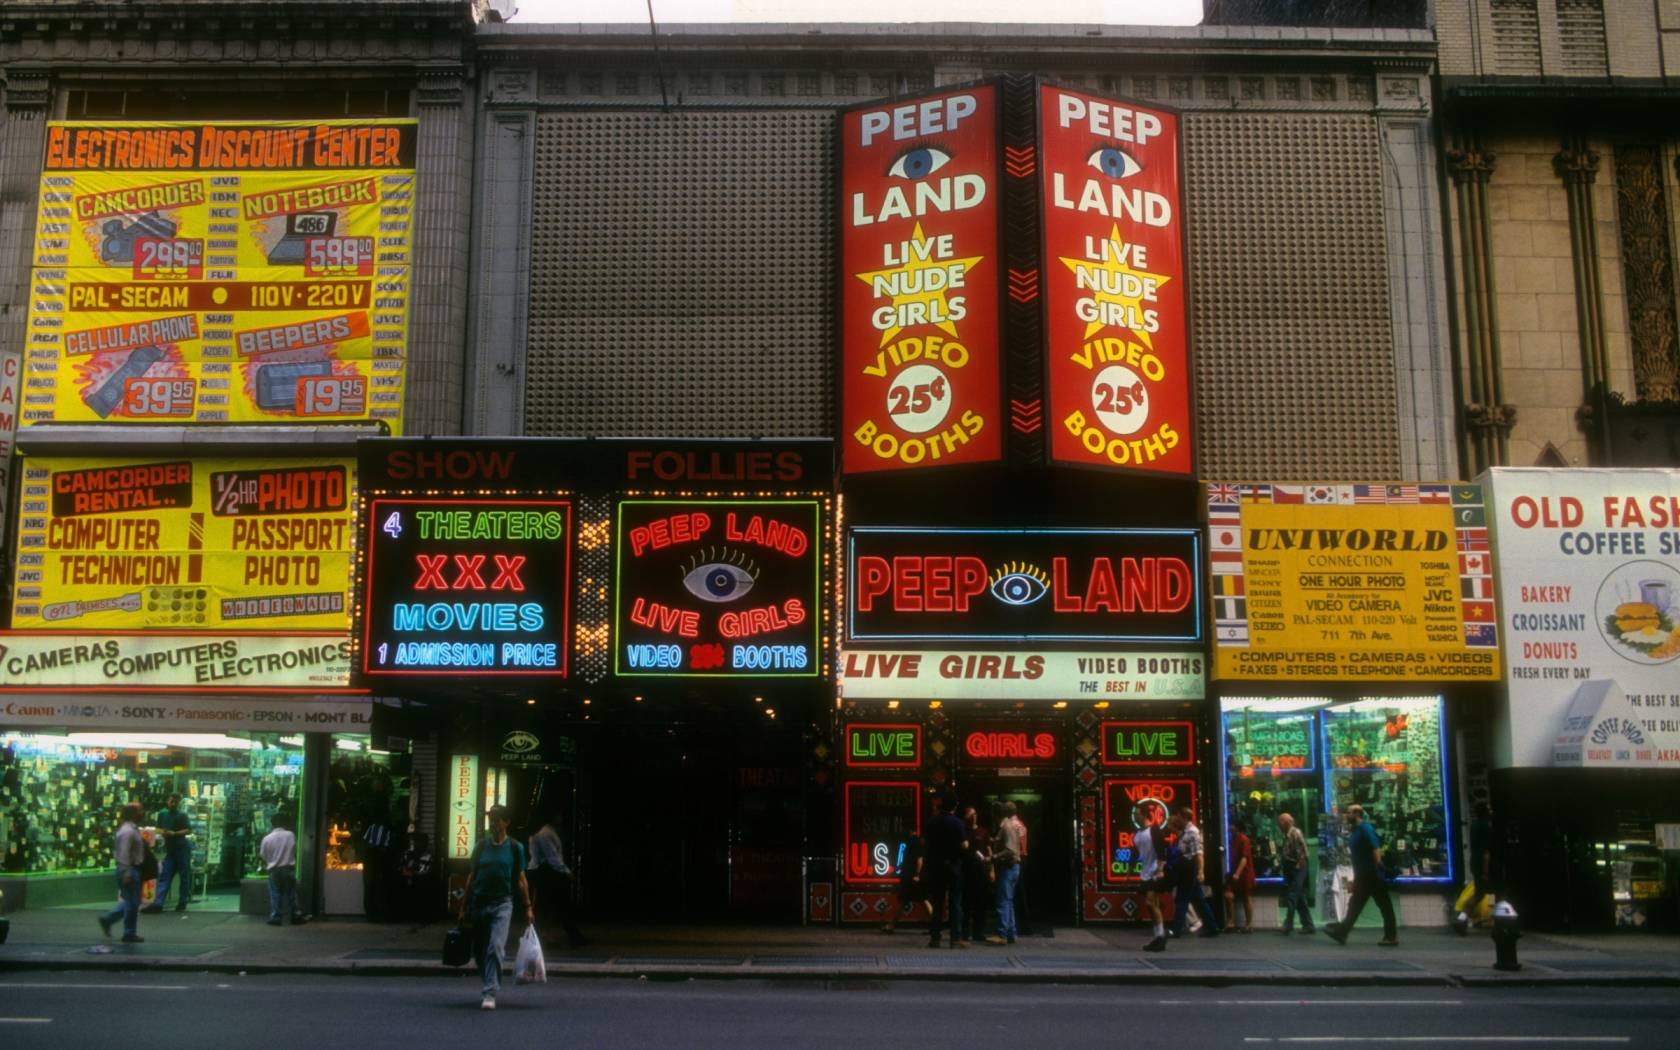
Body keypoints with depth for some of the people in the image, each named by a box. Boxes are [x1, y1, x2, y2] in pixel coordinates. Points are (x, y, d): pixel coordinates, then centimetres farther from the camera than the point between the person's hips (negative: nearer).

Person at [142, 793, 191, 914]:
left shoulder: (182, 815, -5)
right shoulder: (162, 814, 8)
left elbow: (189, 830, -10)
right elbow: (158, 828, 16)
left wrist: (175, 833, -22)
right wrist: (162, 832, -7)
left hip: (182, 848, -5)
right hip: (169, 849, 5)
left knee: (184, 876, 1)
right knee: (164, 876, -2)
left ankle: (182, 903, 8)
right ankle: (157, 903, -7)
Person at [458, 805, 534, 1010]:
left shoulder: (515, 847, 2)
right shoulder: (481, 845, 7)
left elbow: (520, 879, 5)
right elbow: (472, 876, 12)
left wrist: (528, 908, 2)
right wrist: (464, 906, 9)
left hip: (502, 903, -3)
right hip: (479, 903, 3)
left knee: (495, 948, -16)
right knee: (479, 951, 8)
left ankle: (490, 994, -17)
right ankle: (491, 985, 28)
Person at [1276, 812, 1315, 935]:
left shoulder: (1295, 832, -13)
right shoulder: (1287, 835, 15)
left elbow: (1303, 850, -20)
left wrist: (1300, 864, -16)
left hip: (1297, 869, -10)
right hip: (1290, 870, 10)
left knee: (1292, 897, -11)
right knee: (1300, 899, 11)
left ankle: (1288, 925, -12)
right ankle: (1308, 925, 16)